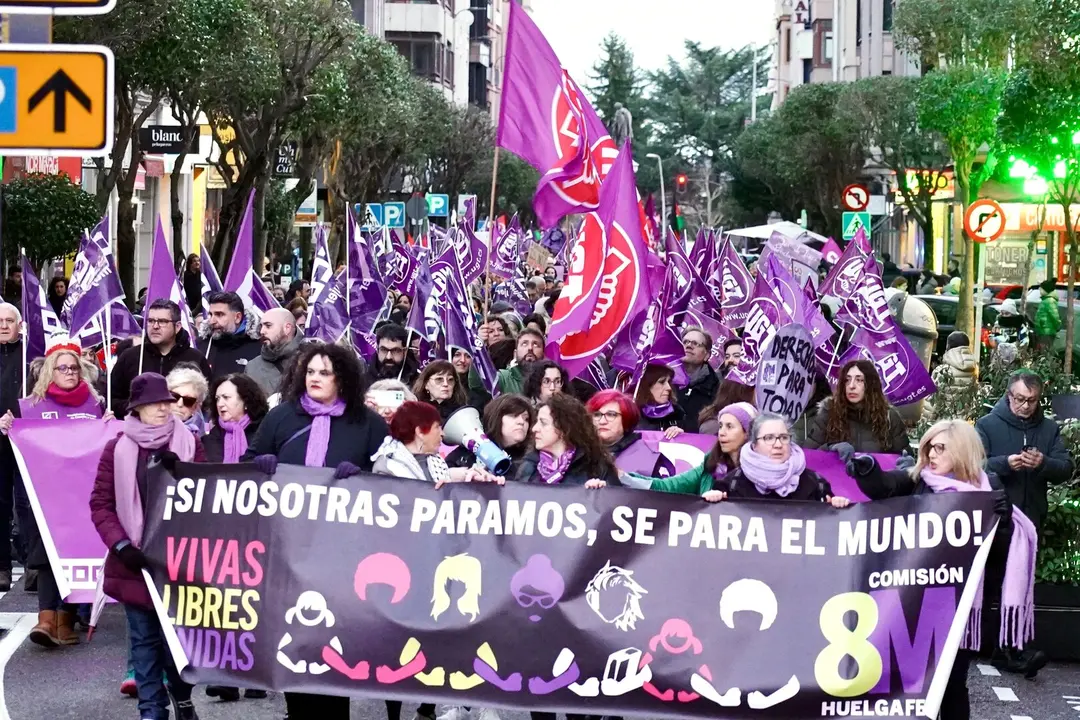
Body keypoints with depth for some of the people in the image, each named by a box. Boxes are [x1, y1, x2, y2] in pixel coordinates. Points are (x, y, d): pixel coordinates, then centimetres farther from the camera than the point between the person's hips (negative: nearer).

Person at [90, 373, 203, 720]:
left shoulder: (189, 443, 3)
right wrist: (121, 545, -12)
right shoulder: (117, 449, 0)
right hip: (135, 559, 0)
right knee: (144, 638, 6)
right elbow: (100, 504, 0)